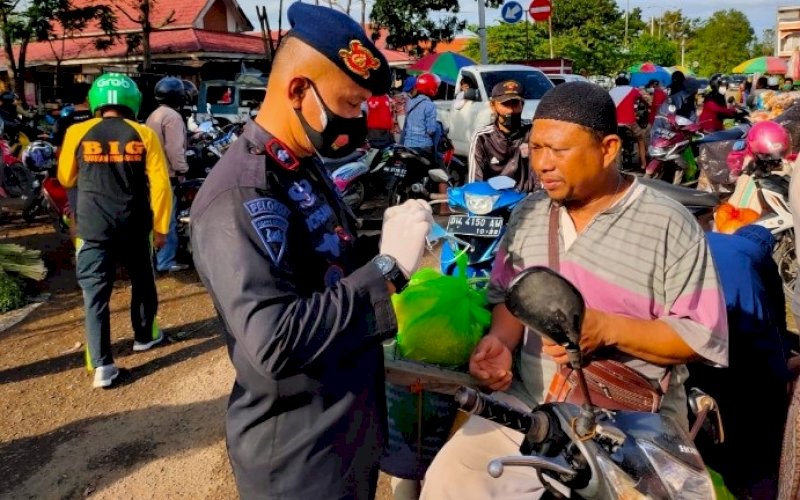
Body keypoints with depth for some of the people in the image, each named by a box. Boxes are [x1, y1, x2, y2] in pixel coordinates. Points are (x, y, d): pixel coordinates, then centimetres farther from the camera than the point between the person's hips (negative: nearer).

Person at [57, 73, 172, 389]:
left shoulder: (78, 133, -1)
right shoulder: (143, 134, -2)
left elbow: (66, 179, 12)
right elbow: (160, 184, -5)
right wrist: (160, 226, 3)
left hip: (93, 228, 0)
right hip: (135, 227, 1)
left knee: (95, 294, 3)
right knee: (142, 283, 22)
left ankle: (102, 365, 0)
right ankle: (145, 335, 38)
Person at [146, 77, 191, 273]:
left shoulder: (154, 115, 18)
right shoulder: (172, 116, -15)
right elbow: (175, 149, -22)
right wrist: (182, 170, -16)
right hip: (166, 175, -10)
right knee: (167, 220, -6)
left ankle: (154, 256, 25)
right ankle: (165, 262, -3)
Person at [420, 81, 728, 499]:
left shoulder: (670, 226, -9)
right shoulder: (528, 214, 6)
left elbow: (704, 336, -9)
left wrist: (609, 329, -21)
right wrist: (500, 340, -8)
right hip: (528, 403, 4)